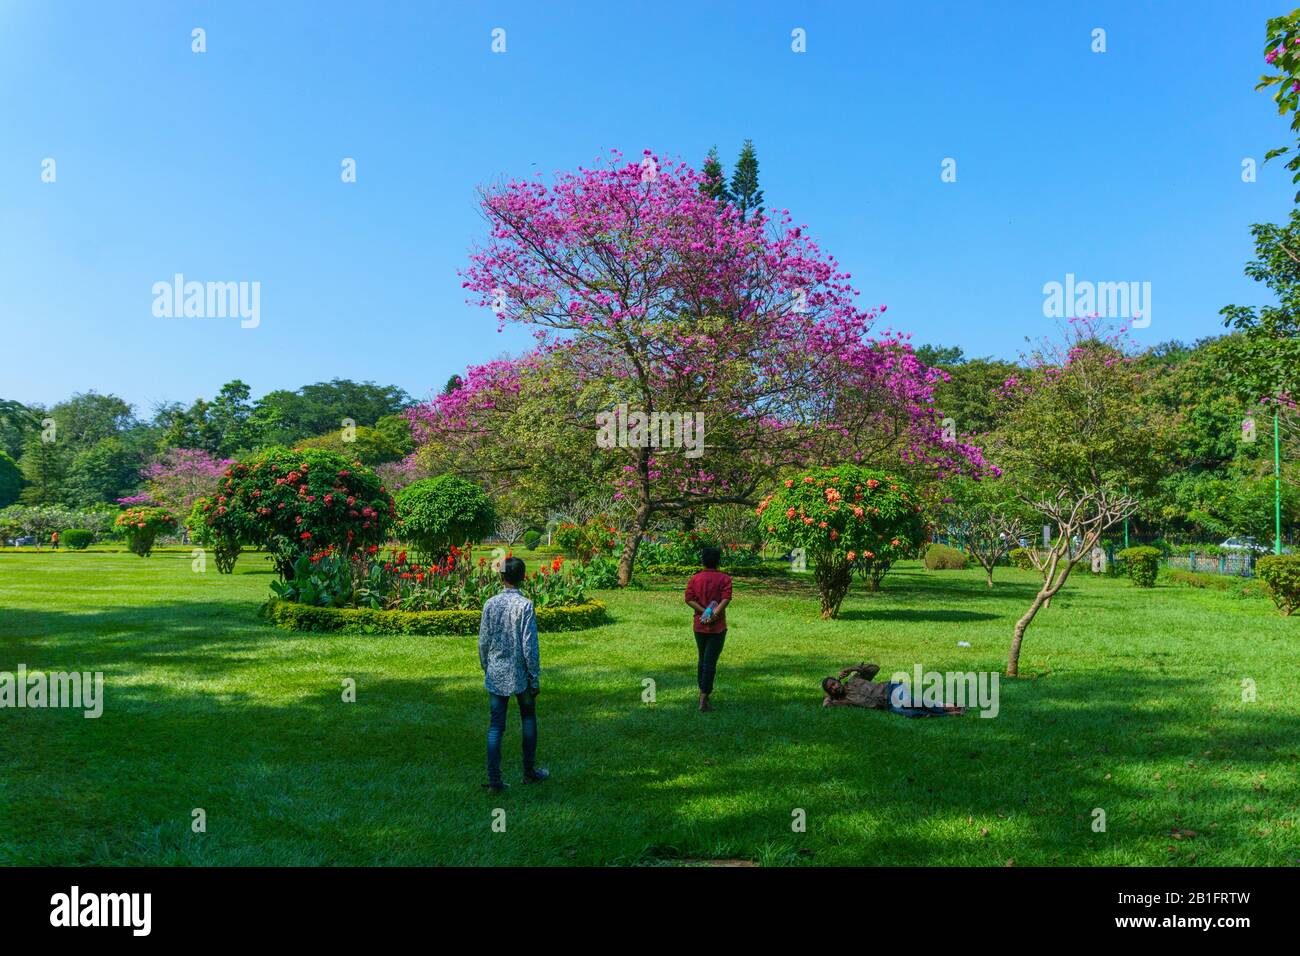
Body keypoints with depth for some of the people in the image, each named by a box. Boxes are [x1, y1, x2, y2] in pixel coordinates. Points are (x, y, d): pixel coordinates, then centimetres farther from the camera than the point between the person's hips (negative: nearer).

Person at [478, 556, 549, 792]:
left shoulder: (490, 604, -2)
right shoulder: (525, 605, -13)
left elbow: (483, 642, 4)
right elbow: (530, 646, -14)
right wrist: (535, 678, -6)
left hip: (495, 675, 3)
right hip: (520, 675, -3)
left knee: (495, 726, 6)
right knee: (528, 720, 17)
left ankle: (494, 779, 2)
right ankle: (529, 771, 27)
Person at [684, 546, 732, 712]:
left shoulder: (695, 579, 3)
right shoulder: (724, 579, -5)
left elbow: (689, 599, -10)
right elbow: (726, 599, -20)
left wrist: (704, 612, -13)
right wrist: (714, 615, -22)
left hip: (699, 625, 3)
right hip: (717, 627, -3)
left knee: (701, 659, 19)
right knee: (710, 662, -3)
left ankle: (703, 693, 27)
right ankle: (704, 699, -7)